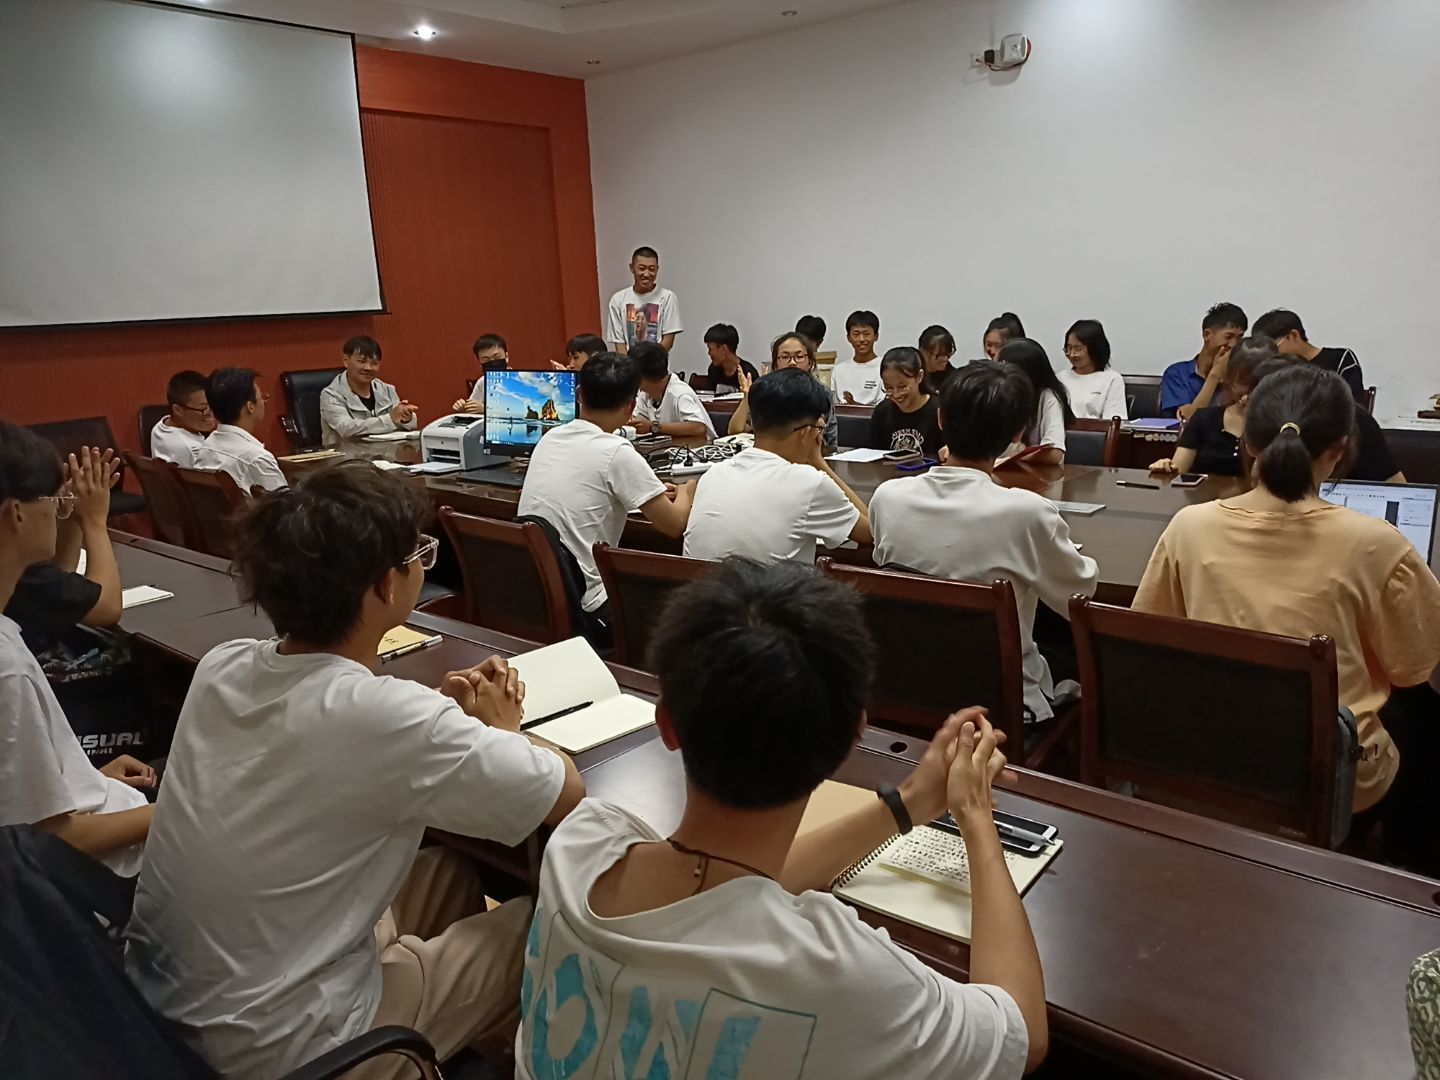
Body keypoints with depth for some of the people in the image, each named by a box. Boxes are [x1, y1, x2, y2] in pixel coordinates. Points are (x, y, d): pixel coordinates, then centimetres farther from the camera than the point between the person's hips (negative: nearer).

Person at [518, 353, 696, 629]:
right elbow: (675, 525, -8)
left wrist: (654, 494, 26)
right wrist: (686, 491, 13)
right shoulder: (616, 452, -15)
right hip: (582, 608, -7)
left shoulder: (549, 439, 5)